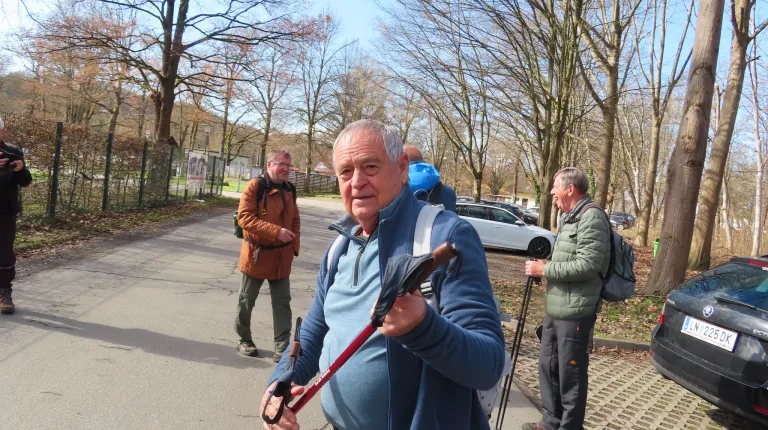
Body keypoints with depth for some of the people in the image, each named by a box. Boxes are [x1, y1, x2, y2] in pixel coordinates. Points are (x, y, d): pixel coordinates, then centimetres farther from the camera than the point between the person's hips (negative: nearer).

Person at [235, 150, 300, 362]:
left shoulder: (290, 190, 6)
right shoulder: (255, 187, -13)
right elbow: (244, 217, -21)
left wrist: (294, 247, 5)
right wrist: (276, 231, -29)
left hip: (281, 257, 4)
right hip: (256, 254, -4)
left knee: (282, 303, 4)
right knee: (246, 301, 12)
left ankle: (282, 347, 11)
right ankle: (244, 340, 31)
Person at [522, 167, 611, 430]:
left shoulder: (591, 217, -13)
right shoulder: (568, 217, 17)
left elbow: (588, 265, -22)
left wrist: (545, 270, -16)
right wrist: (544, 267, 6)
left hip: (575, 312, -10)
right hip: (555, 308, 10)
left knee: (570, 373, 2)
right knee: (547, 366, 18)